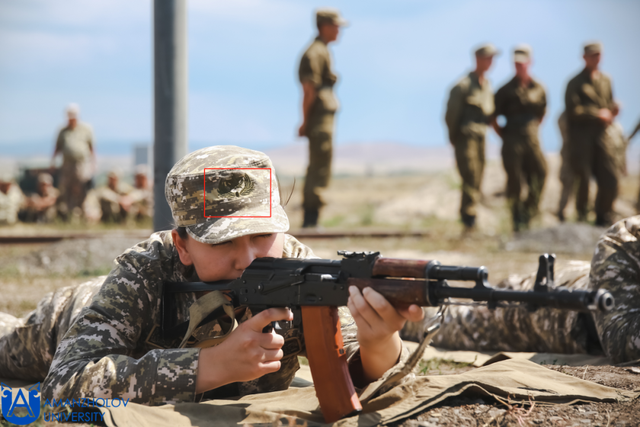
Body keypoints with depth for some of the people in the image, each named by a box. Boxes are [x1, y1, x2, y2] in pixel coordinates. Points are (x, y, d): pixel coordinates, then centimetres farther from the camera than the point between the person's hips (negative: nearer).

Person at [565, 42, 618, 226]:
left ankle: (604, 218, 10)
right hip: (581, 133, -5)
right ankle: (581, 216, 6)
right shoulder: (575, 83, 0)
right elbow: (574, 110, -10)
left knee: (610, 177, -1)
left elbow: (611, 106, 20)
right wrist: (598, 114, -10)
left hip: (601, 133, 5)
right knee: (582, 178, -5)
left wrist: (608, 115, -3)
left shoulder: (605, 80, 17)